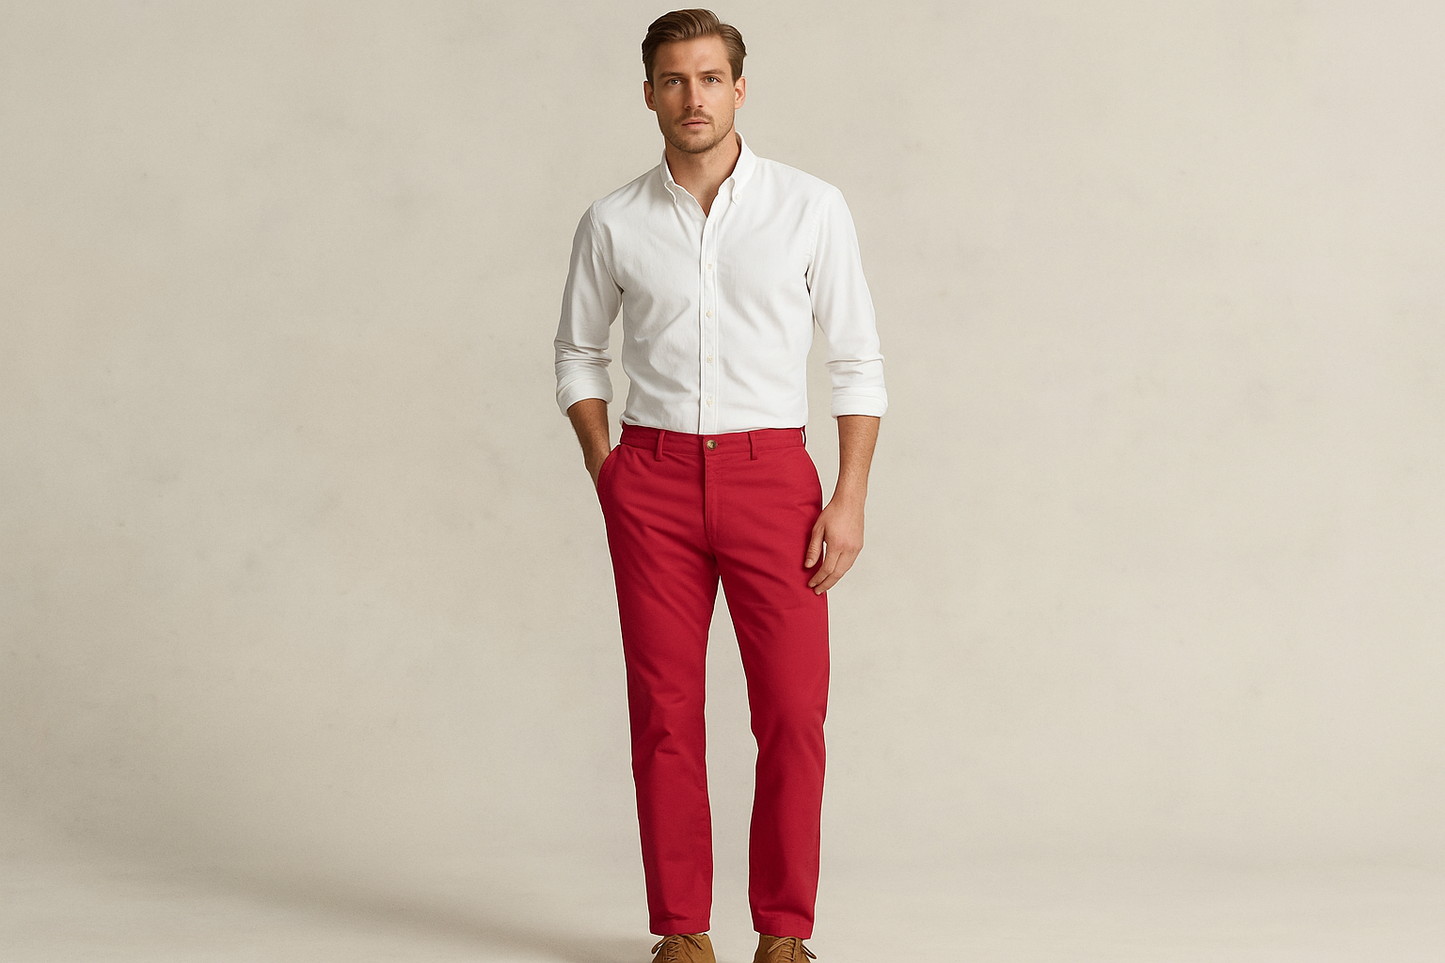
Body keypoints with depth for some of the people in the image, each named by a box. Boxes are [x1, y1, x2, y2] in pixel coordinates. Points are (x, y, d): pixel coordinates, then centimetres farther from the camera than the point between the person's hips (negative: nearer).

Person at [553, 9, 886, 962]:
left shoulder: (812, 207, 0)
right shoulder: (613, 223, 4)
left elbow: (858, 360, 3)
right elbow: (579, 353, 17)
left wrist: (852, 498, -5)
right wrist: (607, 473, 6)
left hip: (771, 473, -1)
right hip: (654, 480, 1)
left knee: (793, 712, -4)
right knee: (666, 712, 2)